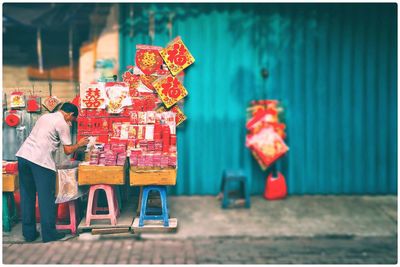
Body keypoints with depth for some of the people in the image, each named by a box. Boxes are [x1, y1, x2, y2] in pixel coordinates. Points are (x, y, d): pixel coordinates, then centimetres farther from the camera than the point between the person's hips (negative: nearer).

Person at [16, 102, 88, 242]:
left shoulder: (45, 116, 21)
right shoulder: (63, 124, -1)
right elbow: (68, 150, 1)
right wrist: (79, 144, 17)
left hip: (23, 155, 8)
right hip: (40, 161, -7)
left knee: (27, 196, 12)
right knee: (46, 197, 2)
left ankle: (29, 233, 17)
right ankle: (49, 233, 7)